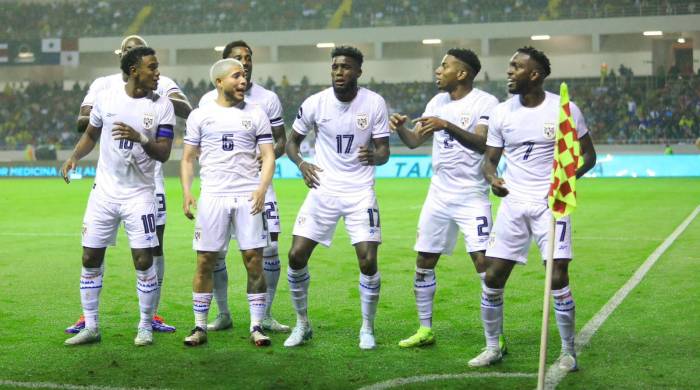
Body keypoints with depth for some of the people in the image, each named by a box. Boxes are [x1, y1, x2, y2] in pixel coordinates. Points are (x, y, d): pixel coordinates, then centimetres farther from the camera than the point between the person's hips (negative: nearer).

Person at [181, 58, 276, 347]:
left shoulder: (256, 115, 8)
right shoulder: (200, 116, 9)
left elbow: (268, 156, 4)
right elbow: (188, 158, 11)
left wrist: (262, 188, -12)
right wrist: (186, 192, -3)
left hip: (249, 196, 0)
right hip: (212, 196, 0)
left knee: (254, 261, -3)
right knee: (205, 263, 1)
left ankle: (257, 326, 5)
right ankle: (200, 327, 10)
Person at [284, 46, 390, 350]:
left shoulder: (374, 103, -6)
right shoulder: (314, 103, -4)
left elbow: (384, 151, -4)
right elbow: (292, 141, 9)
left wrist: (374, 156, -28)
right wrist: (301, 164, -12)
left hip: (360, 191, -1)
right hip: (323, 189, 1)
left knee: (368, 260, -10)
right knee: (296, 256, -5)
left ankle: (367, 328, 12)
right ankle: (302, 324, 15)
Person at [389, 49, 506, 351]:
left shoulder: (485, 102, -9)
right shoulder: (438, 102, 11)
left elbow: (483, 144, -23)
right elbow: (414, 141, 11)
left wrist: (447, 125, -34)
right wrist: (400, 128, -11)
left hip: (472, 197, -7)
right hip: (438, 196, 7)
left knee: (483, 262, -11)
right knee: (423, 263, 8)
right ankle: (425, 330, 20)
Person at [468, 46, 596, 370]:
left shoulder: (564, 109, -5)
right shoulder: (500, 113, 4)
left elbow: (588, 154, 2)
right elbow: (490, 159, 10)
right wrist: (492, 179, -13)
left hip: (551, 202, -3)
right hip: (512, 203, 3)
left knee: (558, 279, -10)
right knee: (492, 277, 2)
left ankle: (568, 352, 7)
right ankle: (492, 348, 19)